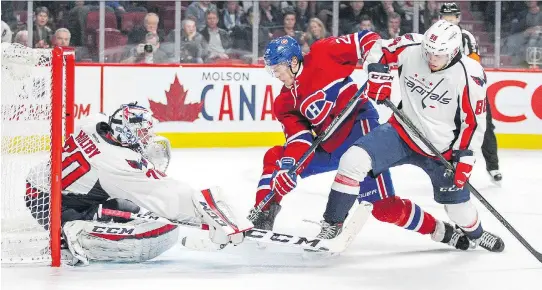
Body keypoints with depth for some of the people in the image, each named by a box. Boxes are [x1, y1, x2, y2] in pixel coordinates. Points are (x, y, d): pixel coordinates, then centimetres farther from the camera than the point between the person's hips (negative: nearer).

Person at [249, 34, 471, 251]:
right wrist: (287, 168, -22)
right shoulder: (285, 103, 7)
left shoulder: (322, 55, -8)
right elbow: (299, 138, -3)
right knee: (275, 158, 1)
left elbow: (364, 39, -5)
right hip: (329, 145, 7)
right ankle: (263, 215, 6)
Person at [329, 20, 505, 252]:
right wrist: (378, 77, -12)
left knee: (458, 202, 9)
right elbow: (378, 50, 5)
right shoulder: (411, 48, -14)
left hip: (441, 148, -1)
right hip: (403, 131, 1)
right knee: (354, 159, -22)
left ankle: (475, 234, 47)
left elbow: (474, 122, -10)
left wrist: (464, 158, -14)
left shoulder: (470, 75, -18)